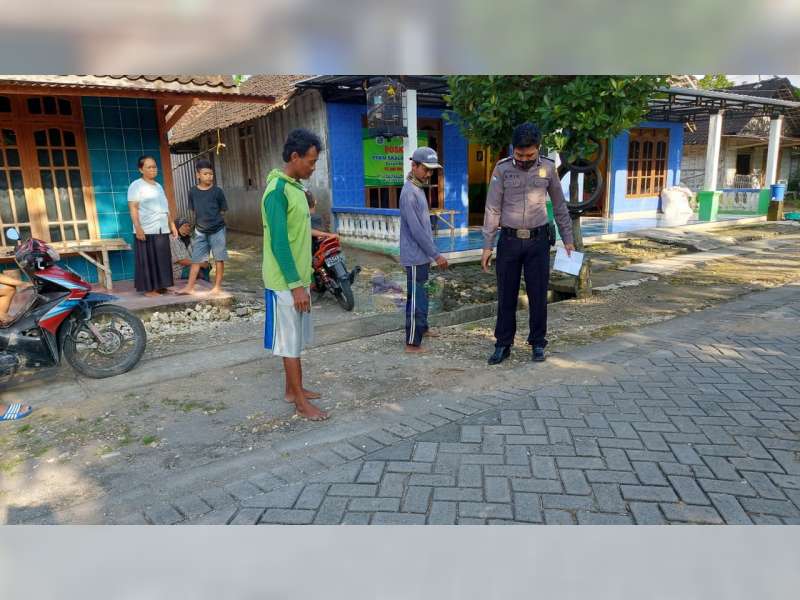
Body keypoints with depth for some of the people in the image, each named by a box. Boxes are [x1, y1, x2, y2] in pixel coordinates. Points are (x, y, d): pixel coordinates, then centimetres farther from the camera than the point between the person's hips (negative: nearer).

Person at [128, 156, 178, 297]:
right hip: (146, 230, -7)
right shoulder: (136, 186, -5)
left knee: (162, 259, 9)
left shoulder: (158, 186, 17)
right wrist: (138, 228, -22)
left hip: (161, 230, 7)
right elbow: (133, 208, -13)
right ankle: (148, 288, 3)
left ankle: (159, 286, 18)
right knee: (148, 260, -3)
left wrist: (171, 225, 17)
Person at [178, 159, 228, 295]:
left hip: (217, 230, -2)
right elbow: (194, 211, 8)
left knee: (219, 258, 5)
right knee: (196, 259, 6)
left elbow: (222, 211, -1)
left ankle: (218, 286, 15)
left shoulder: (217, 192, -9)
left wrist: (214, 221, 4)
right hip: (200, 231, 3)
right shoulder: (193, 192, -2)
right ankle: (189, 287, 12)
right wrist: (201, 221, 6)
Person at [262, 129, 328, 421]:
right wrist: (296, 285, -21)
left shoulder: (295, 187, 11)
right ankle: (301, 402, 11)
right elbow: (278, 243, -22)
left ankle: (293, 389, 30)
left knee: (296, 340, 17)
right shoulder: (277, 191, -18)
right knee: (290, 342, 1)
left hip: (298, 279, 9)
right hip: (285, 283, -9)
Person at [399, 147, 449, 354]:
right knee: (417, 299, -5)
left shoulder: (418, 189, 11)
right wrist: (436, 255, -20)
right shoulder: (409, 193, -20)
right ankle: (412, 343, 2)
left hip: (421, 254, 10)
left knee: (420, 295, 21)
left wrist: (430, 253, 21)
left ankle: (421, 328, 37)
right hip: (415, 256, -10)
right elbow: (416, 230, -23)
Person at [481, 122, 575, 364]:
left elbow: (560, 206, 9)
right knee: (506, 295, 6)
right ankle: (503, 345, 16)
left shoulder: (548, 168, 1)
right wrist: (487, 246, -4)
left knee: (538, 295, 6)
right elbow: (493, 209, -1)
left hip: (538, 240, 1)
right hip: (509, 240, 0)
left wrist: (568, 239, 8)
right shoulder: (502, 169, -3)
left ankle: (538, 343, 21)